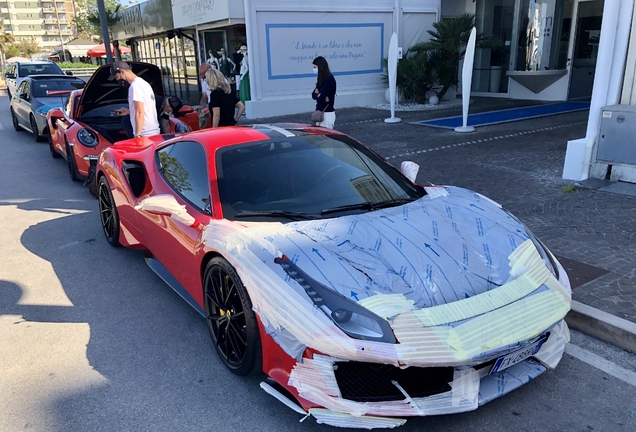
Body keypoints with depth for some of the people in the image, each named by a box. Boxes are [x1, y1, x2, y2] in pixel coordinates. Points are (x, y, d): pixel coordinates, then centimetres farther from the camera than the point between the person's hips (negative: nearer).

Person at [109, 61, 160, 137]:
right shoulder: (143, 83, 17)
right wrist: (129, 111, 25)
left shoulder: (135, 86, -15)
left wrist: (138, 134, -21)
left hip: (145, 134, -10)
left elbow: (140, 113, -21)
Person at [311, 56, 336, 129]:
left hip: (327, 114, -9)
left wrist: (317, 95, 0)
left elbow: (321, 98, -21)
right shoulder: (321, 79, 12)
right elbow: (313, 95, 10)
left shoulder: (329, 79, -16)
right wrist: (319, 95, -10)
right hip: (320, 112, 9)